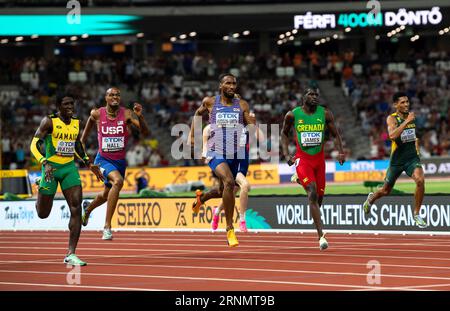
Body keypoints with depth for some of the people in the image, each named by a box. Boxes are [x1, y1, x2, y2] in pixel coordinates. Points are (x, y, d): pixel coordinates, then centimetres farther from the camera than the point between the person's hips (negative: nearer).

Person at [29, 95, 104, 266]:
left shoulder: (76, 122, 6)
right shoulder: (49, 122, -11)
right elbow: (34, 145, -14)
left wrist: (89, 164, 17)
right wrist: (44, 163, -28)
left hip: (69, 168, 4)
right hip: (51, 168, -4)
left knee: (76, 209, -13)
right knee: (43, 214, 7)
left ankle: (71, 254, -10)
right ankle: (40, 185, 45)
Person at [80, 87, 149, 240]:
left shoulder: (127, 114, -12)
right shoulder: (97, 114, -9)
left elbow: (145, 133, -18)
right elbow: (91, 119, 16)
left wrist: (140, 116, -35)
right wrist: (82, 142, 21)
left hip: (120, 160, 3)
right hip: (103, 159, -3)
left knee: (107, 194, 22)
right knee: (118, 181, -32)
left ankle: (88, 208, 59)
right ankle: (107, 226, -27)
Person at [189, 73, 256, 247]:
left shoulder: (242, 105, 4)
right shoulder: (210, 102, 2)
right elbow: (198, 114, 22)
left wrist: (253, 124, -22)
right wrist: (192, 135, 17)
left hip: (235, 154, 4)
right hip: (216, 152, -4)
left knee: (223, 191, 19)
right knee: (229, 181, -29)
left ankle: (201, 197, 56)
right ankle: (230, 229, -23)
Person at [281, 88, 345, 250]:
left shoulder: (325, 114, 0)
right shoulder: (292, 115, -4)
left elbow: (336, 134, 6)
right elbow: (284, 133, 11)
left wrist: (341, 152, -10)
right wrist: (286, 154, 0)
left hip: (319, 159, 4)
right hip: (302, 159, -4)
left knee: (319, 196, 8)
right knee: (313, 193, -21)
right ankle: (321, 235, -25)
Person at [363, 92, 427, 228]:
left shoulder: (411, 116, 6)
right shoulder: (392, 118, -12)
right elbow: (392, 135, -33)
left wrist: (416, 143, 13)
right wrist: (407, 121, -34)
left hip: (412, 157, 3)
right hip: (397, 159, -3)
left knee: (420, 180, -25)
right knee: (386, 191, 13)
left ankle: (416, 214, -11)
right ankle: (371, 198, 50)